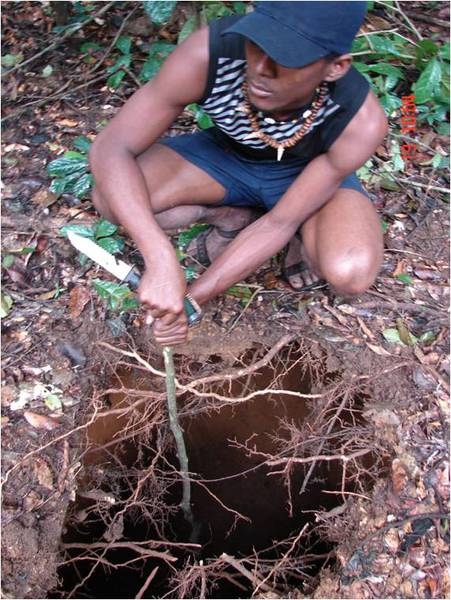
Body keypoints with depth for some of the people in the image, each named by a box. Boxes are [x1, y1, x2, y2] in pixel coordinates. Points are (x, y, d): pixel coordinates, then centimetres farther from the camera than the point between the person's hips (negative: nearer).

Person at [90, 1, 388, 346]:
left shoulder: (362, 121, -33)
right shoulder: (208, 54, -33)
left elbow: (280, 223, -26)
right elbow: (110, 149, -30)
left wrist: (194, 297, -29)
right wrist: (161, 259, -43)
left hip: (308, 172, -1)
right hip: (227, 156, 2)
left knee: (351, 273, -33)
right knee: (113, 198, -24)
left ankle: (305, 235, 3)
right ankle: (235, 218, 1)